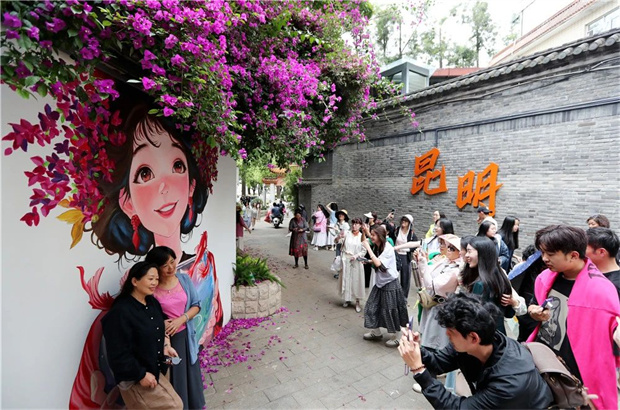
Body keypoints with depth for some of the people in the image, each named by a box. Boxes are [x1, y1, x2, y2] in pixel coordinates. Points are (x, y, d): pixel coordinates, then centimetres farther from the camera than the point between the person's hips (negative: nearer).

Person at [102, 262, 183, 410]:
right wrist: (141, 375, -18)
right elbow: (118, 353, -23)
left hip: (156, 368, 8)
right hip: (135, 377, -8)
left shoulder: (152, 302, 1)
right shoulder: (120, 312, -25)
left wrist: (166, 346, -2)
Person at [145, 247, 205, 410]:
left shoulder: (184, 279, -7)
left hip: (185, 335, 4)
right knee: (173, 376, 13)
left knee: (190, 372, 21)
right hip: (164, 338, -4)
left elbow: (196, 305, -2)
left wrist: (181, 319, -16)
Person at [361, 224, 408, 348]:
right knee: (372, 307, 12)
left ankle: (395, 338, 25)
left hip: (390, 284, -7)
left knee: (390, 311, 6)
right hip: (380, 283, 7)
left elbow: (378, 263, -31)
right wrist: (368, 261, -4)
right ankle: (376, 332, 32)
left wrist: (367, 247, -29)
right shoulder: (376, 247, 0)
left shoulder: (388, 248, -22)